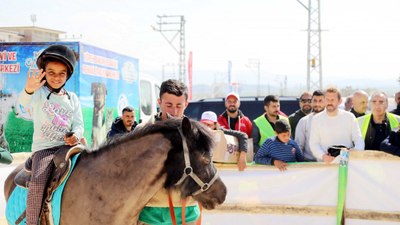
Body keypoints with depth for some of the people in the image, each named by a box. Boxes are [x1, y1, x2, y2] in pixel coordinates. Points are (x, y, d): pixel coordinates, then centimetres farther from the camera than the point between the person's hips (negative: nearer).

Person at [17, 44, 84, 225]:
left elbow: (78, 123, 10)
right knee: (38, 182, -27)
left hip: (67, 145, 4)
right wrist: (29, 90, -46)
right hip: (43, 148, -4)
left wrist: (76, 135, -14)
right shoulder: (39, 93, 1)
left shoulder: (72, 98, 14)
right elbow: (23, 101, -21)